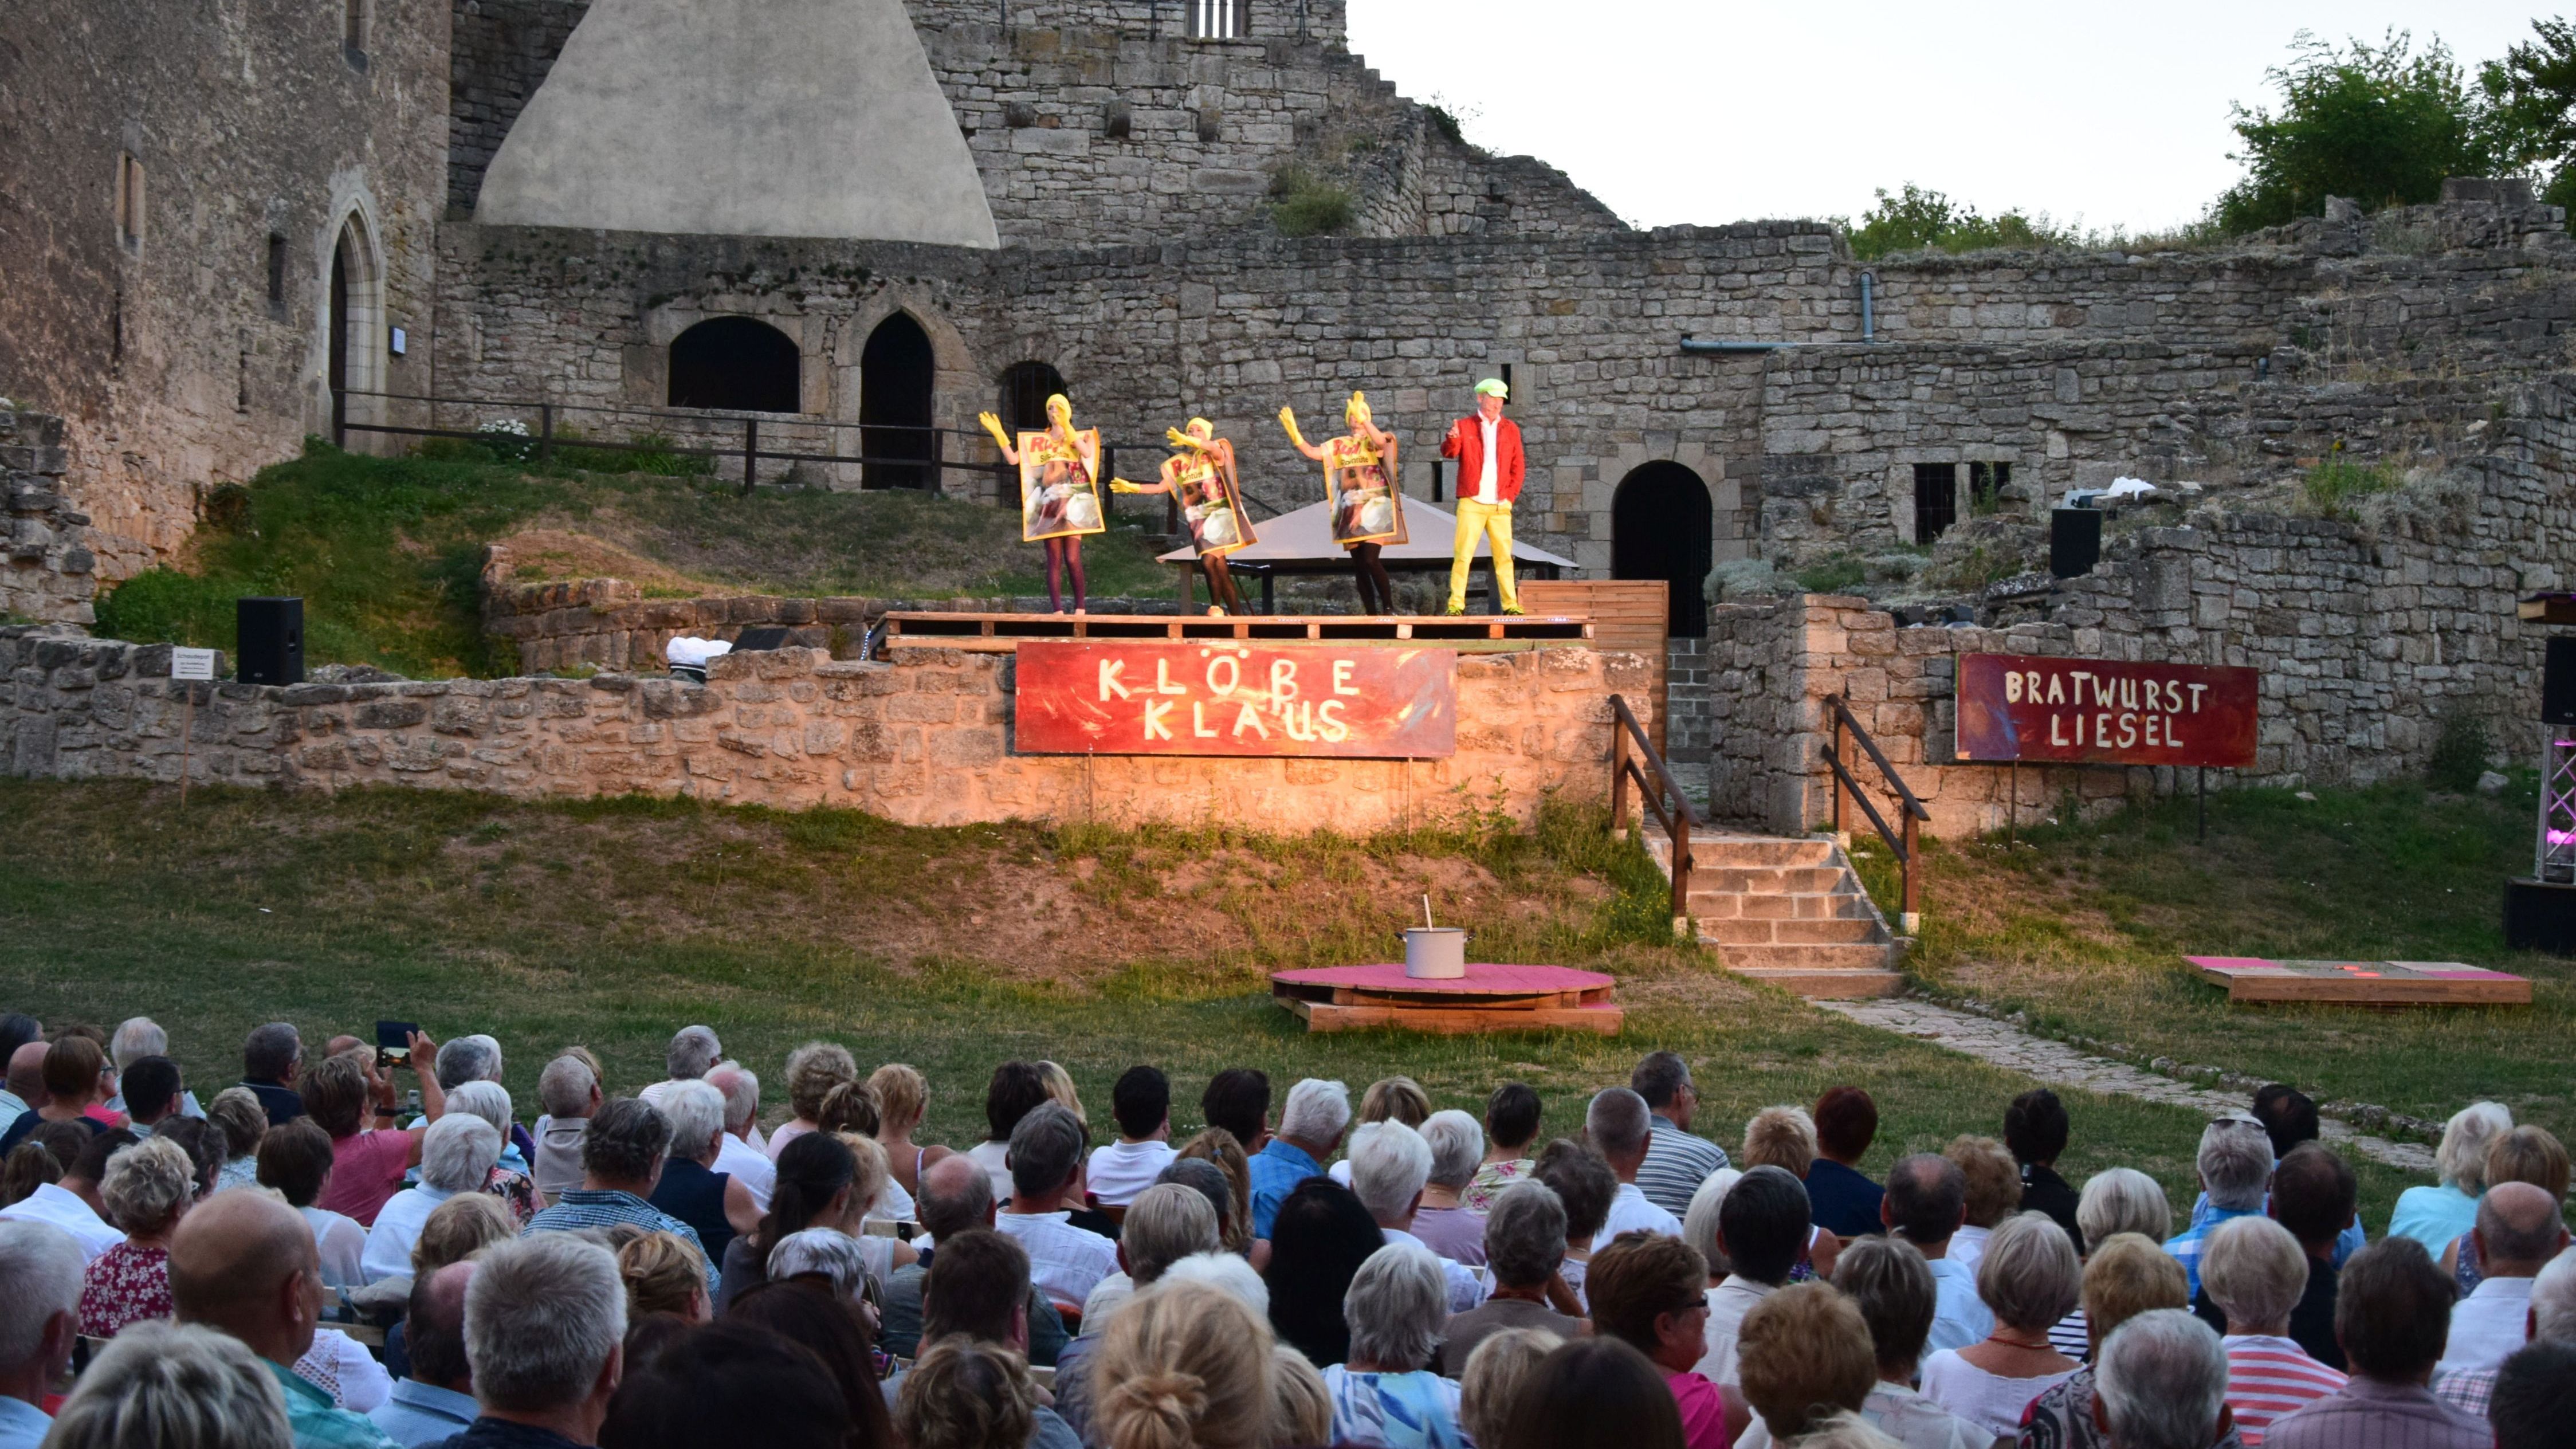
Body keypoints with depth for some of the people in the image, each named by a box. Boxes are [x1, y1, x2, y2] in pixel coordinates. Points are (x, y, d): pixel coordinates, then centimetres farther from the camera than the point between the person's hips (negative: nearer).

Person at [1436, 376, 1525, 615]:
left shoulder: (1510, 429, 11)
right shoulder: (1465, 426, 4)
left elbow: (1518, 467, 12)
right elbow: (1449, 452, -11)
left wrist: (1510, 495, 1)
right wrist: (1452, 439, -34)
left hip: (1500, 506, 3)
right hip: (1471, 504, -3)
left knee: (1504, 556, 3)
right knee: (1463, 555, -6)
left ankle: (1510, 604, 7)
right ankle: (1456, 603, -5)